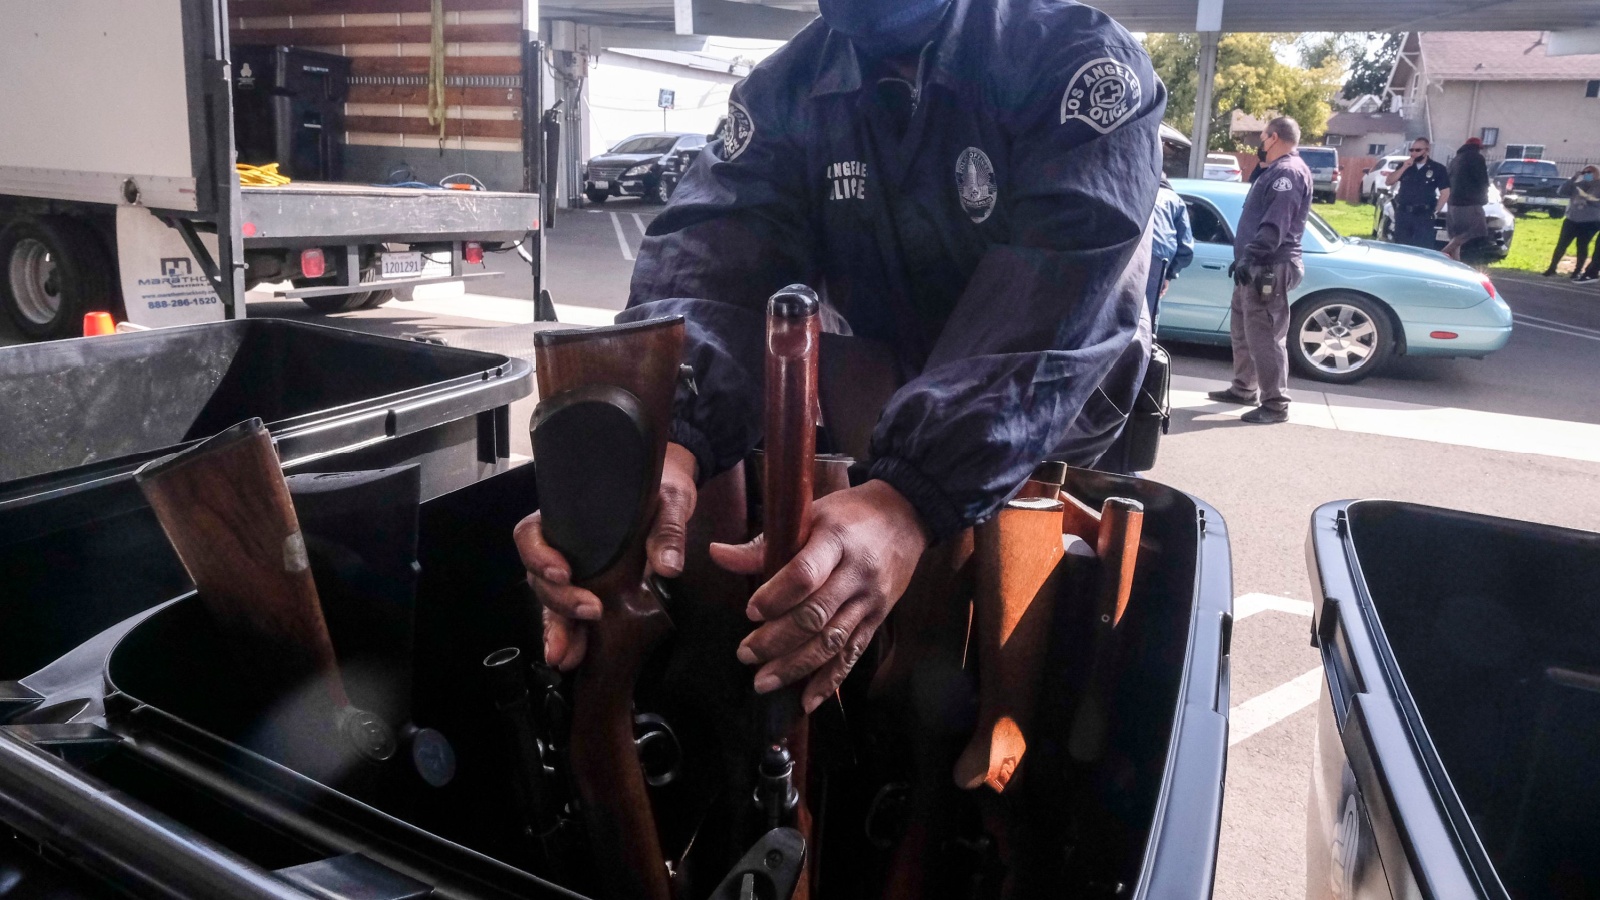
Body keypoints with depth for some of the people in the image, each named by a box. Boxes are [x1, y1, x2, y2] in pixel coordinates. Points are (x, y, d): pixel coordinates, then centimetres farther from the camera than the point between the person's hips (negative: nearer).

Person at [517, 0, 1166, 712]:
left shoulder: (1081, 65, -17)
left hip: (1062, 432, -3)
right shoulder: (784, 92, -5)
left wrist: (911, 498, -49)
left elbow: (1054, 305, -33)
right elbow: (713, 261, -23)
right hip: (890, 433, 4)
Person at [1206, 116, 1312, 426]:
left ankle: (1276, 405, -8)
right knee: (1244, 332, 19)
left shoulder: (1289, 171, -13)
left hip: (1269, 269, -11)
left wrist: (1249, 255, -30)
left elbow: (1276, 223, -25)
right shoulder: (1277, 170, 21)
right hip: (1255, 267, 11)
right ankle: (1244, 389, 31)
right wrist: (1247, 257, 23)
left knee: (1265, 336, -11)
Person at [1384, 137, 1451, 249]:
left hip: (1424, 215, -3)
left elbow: (1445, 192, 2)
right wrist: (1403, 168, -8)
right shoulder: (1404, 166, 11)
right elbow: (1388, 182, 2)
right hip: (1402, 213, 3)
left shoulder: (1438, 168, 1)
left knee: (1423, 249, -8)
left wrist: (1435, 211, -2)